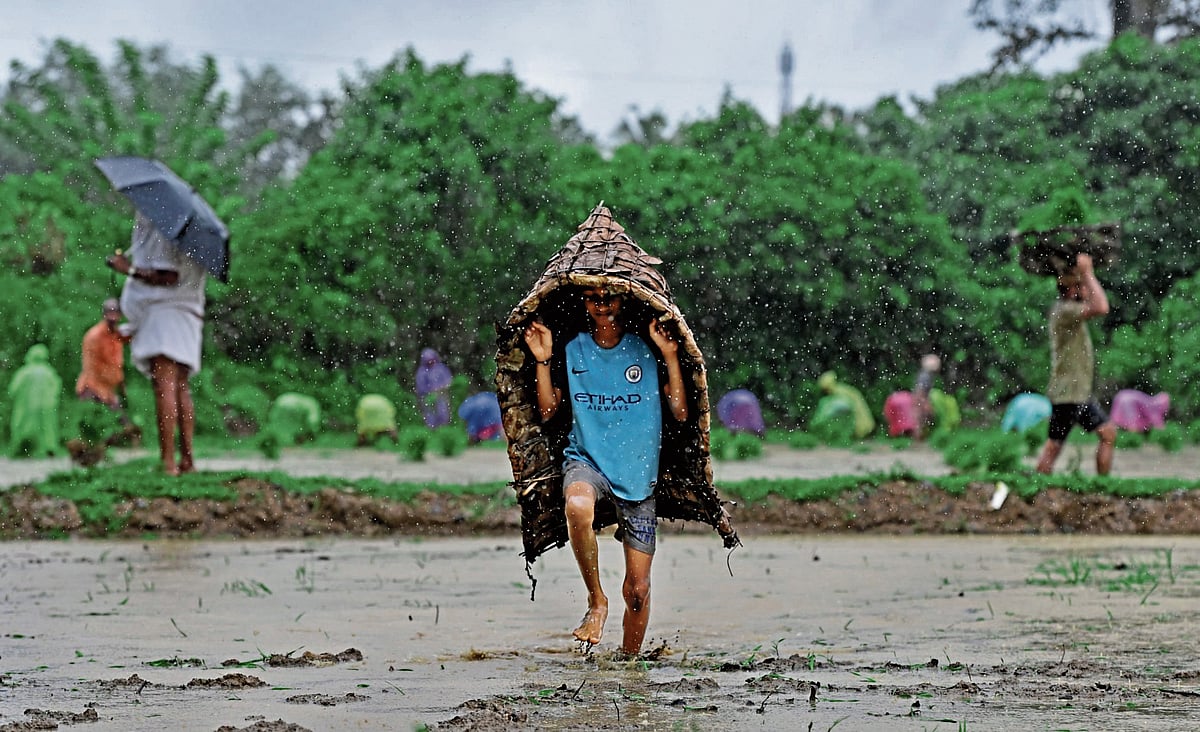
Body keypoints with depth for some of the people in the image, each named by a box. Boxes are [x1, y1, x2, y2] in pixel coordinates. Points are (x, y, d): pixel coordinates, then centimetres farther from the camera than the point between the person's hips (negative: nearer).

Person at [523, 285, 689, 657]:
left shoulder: (646, 349, 1)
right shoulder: (572, 350, 5)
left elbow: (680, 412, -4)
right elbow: (547, 411, 6)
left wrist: (670, 357, -12)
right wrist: (542, 361, -4)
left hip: (638, 473, 0)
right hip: (586, 460, 0)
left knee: (638, 589, 0)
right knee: (578, 505, -39)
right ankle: (596, 601, -20)